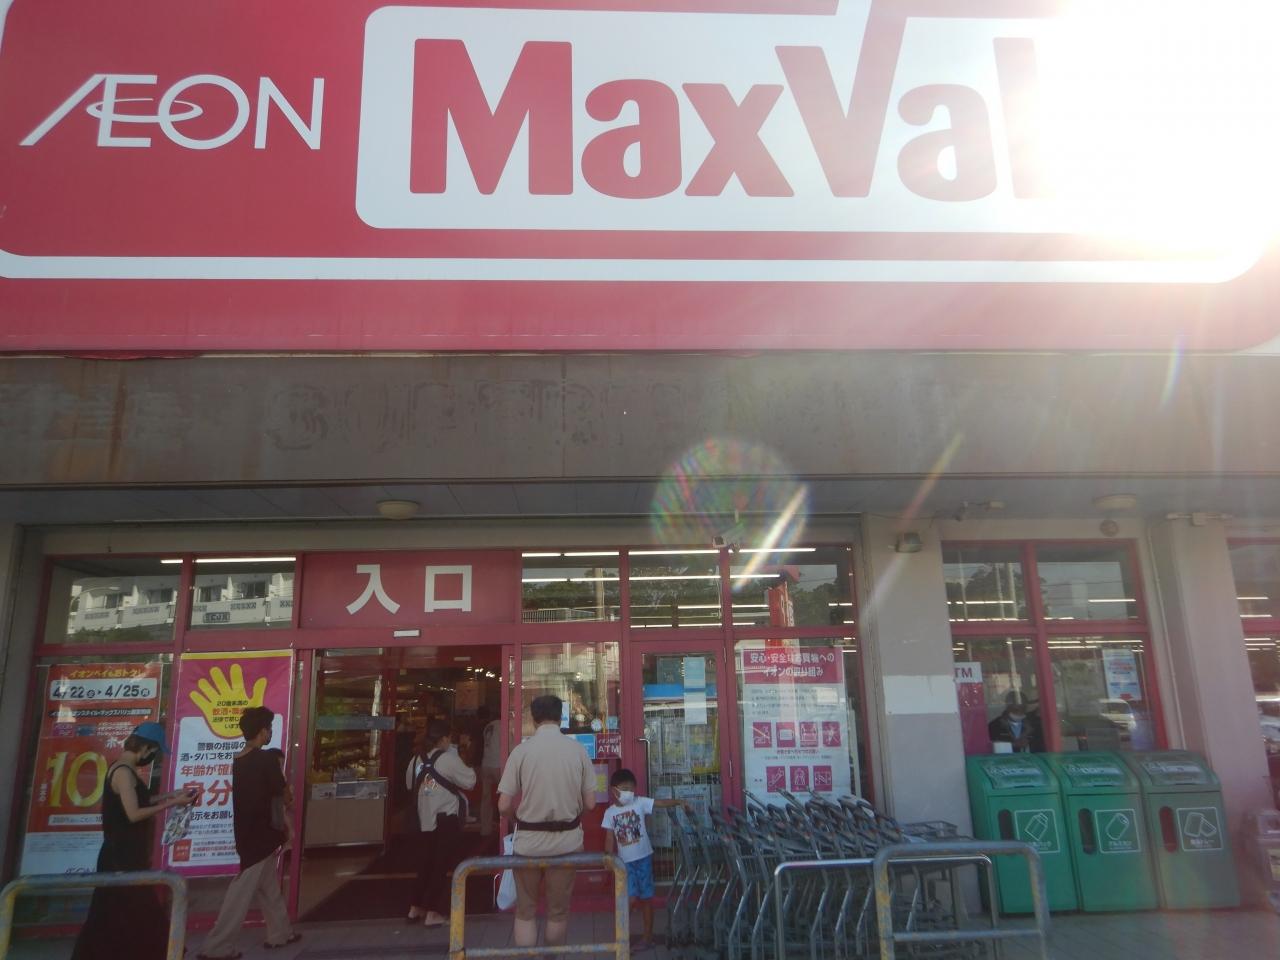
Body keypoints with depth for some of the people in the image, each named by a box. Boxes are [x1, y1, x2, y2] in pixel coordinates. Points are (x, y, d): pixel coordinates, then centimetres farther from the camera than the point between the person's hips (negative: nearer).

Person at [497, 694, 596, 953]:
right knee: (559, 911, 19)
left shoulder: (521, 750, -10)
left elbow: (503, 807, -9)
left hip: (529, 840, -1)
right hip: (567, 840, 1)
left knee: (525, 912, 17)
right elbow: (590, 804, -3)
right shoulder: (577, 749, -6)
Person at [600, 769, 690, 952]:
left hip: (643, 857, 0)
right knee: (632, 899, -7)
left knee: (646, 897, 7)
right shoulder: (610, 812, -2)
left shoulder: (640, 803, -6)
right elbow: (609, 838, 1)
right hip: (625, 861, 0)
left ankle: (647, 935, 20)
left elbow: (660, 803, -16)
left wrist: (679, 802, -30)